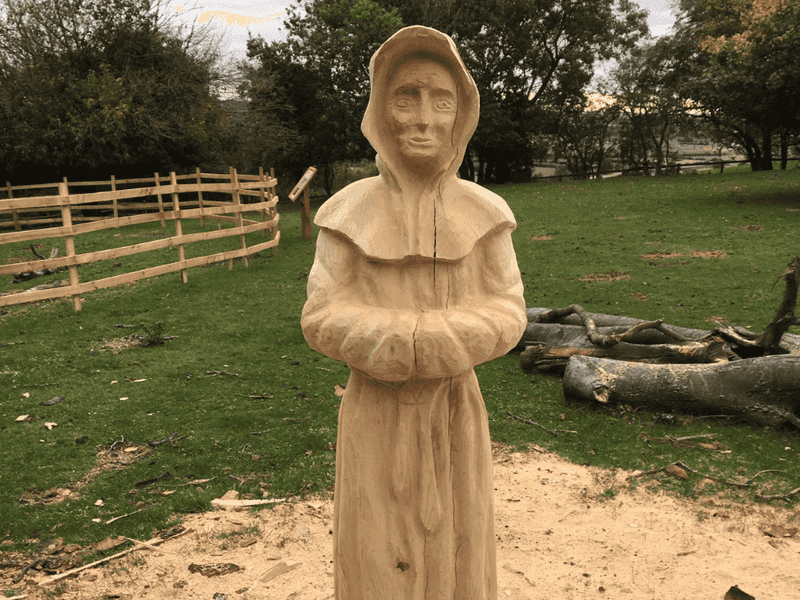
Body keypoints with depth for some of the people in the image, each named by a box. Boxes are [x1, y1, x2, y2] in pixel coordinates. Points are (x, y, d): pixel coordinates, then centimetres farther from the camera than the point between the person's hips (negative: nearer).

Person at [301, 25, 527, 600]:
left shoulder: (484, 213, -5)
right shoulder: (350, 213, -8)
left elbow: (506, 312, -5)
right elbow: (322, 317, -9)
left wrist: (411, 340, -22)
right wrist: (436, 337, -22)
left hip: (455, 416, 1)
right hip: (377, 416, -1)